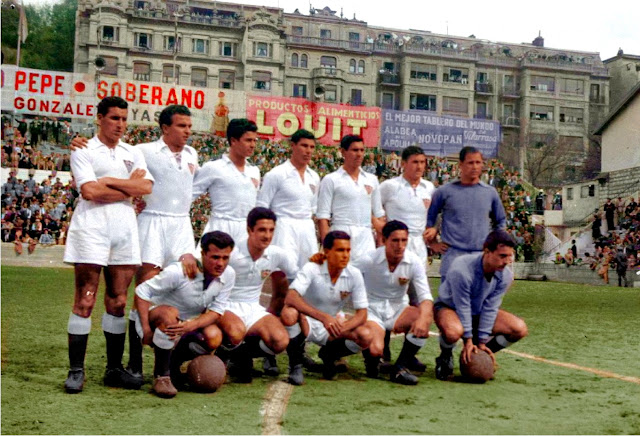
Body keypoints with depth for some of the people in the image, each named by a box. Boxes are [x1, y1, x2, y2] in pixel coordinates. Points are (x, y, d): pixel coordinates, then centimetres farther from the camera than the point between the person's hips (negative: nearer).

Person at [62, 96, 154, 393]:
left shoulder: (133, 153, 16)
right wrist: (129, 187, -3)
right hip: (91, 227, -4)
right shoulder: (84, 151, 3)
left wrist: (109, 181, -8)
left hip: (124, 227, 4)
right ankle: (76, 371, 0)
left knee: (118, 302, 6)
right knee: (85, 301, -5)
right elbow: (89, 191, -12)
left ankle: (114, 368, 13)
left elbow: (147, 187, -1)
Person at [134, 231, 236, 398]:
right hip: (159, 312, -5)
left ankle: (175, 364, 6)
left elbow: (217, 311, -11)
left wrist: (191, 325, -31)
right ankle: (161, 376, -23)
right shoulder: (178, 272, -28)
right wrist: (146, 329, -25)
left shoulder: (228, 275, -14)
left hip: (191, 320, 5)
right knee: (170, 314, -40)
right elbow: (141, 291, -20)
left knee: (214, 338, -26)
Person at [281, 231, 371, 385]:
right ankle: (295, 364, -13)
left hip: (330, 329, 4)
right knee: (289, 313, -37)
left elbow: (362, 314, -9)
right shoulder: (312, 269, -19)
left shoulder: (354, 275, -9)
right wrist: (324, 317, -46)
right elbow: (290, 298, -34)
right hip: (306, 324, -4)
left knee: (365, 337, -24)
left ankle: (328, 355, 8)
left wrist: (341, 327, -31)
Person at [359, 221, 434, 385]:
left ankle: (400, 368, -14)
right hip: (372, 310, -4)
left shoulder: (414, 262, -9)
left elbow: (425, 296, -14)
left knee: (427, 317, -28)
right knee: (375, 350, -32)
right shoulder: (369, 261, -15)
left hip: (397, 309, 4)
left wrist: (422, 318, -33)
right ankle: (372, 360, 11)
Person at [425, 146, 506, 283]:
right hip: (453, 255, -3)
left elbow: (500, 221, 22)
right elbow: (428, 218, 8)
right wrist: (433, 243, 4)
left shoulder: (490, 192, 9)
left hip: (482, 256, 3)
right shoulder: (445, 192, 0)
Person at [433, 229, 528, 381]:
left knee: (519, 329, -13)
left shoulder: (505, 275, -18)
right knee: (454, 331, -42)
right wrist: (468, 340, -21)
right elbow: (463, 307, -26)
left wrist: (482, 342, -14)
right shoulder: (462, 269, -34)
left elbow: (490, 308, -14)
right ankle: (445, 358, -6)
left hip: (478, 312, 6)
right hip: (449, 306, -6)